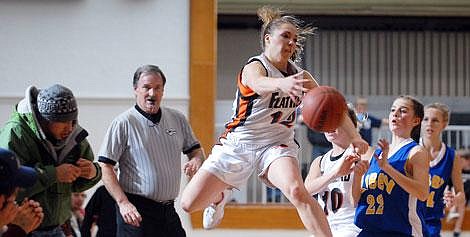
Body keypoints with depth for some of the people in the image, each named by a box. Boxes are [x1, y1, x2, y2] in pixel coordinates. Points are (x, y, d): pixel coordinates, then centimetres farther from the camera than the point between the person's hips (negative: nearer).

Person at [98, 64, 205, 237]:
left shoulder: (177, 119, 10)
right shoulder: (124, 123, -6)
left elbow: (195, 149, 22)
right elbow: (105, 168, -8)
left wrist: (196, 160, -4)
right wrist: (123, 203, -18)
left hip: (168, 210, 6)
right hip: (136, 210, -6)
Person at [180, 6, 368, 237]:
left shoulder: (300, 76, 4)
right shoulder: (254, 67, -14)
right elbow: (260, 84, -40)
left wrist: (355, 137, 12)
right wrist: (282, 83, -63)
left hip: (277, 144, 2)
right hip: (238, 142, -2)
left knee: (297, 192, -31)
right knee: (189, 203, -4)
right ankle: (220, 196, 31)